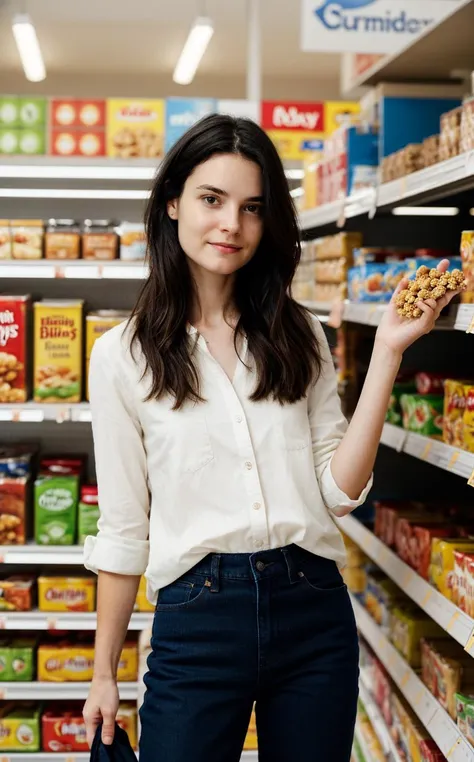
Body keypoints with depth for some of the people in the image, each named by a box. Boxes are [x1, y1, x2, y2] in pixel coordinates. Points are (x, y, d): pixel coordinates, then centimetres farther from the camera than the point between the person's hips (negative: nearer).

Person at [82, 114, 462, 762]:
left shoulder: (299, 336, 7)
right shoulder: (123, 355, -1)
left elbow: (339, 490, -2)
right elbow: (123, 527, 2)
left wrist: (387, 352, -6)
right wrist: (103, 674, 4)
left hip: (313, 610, 3)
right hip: (196, 620, -2)